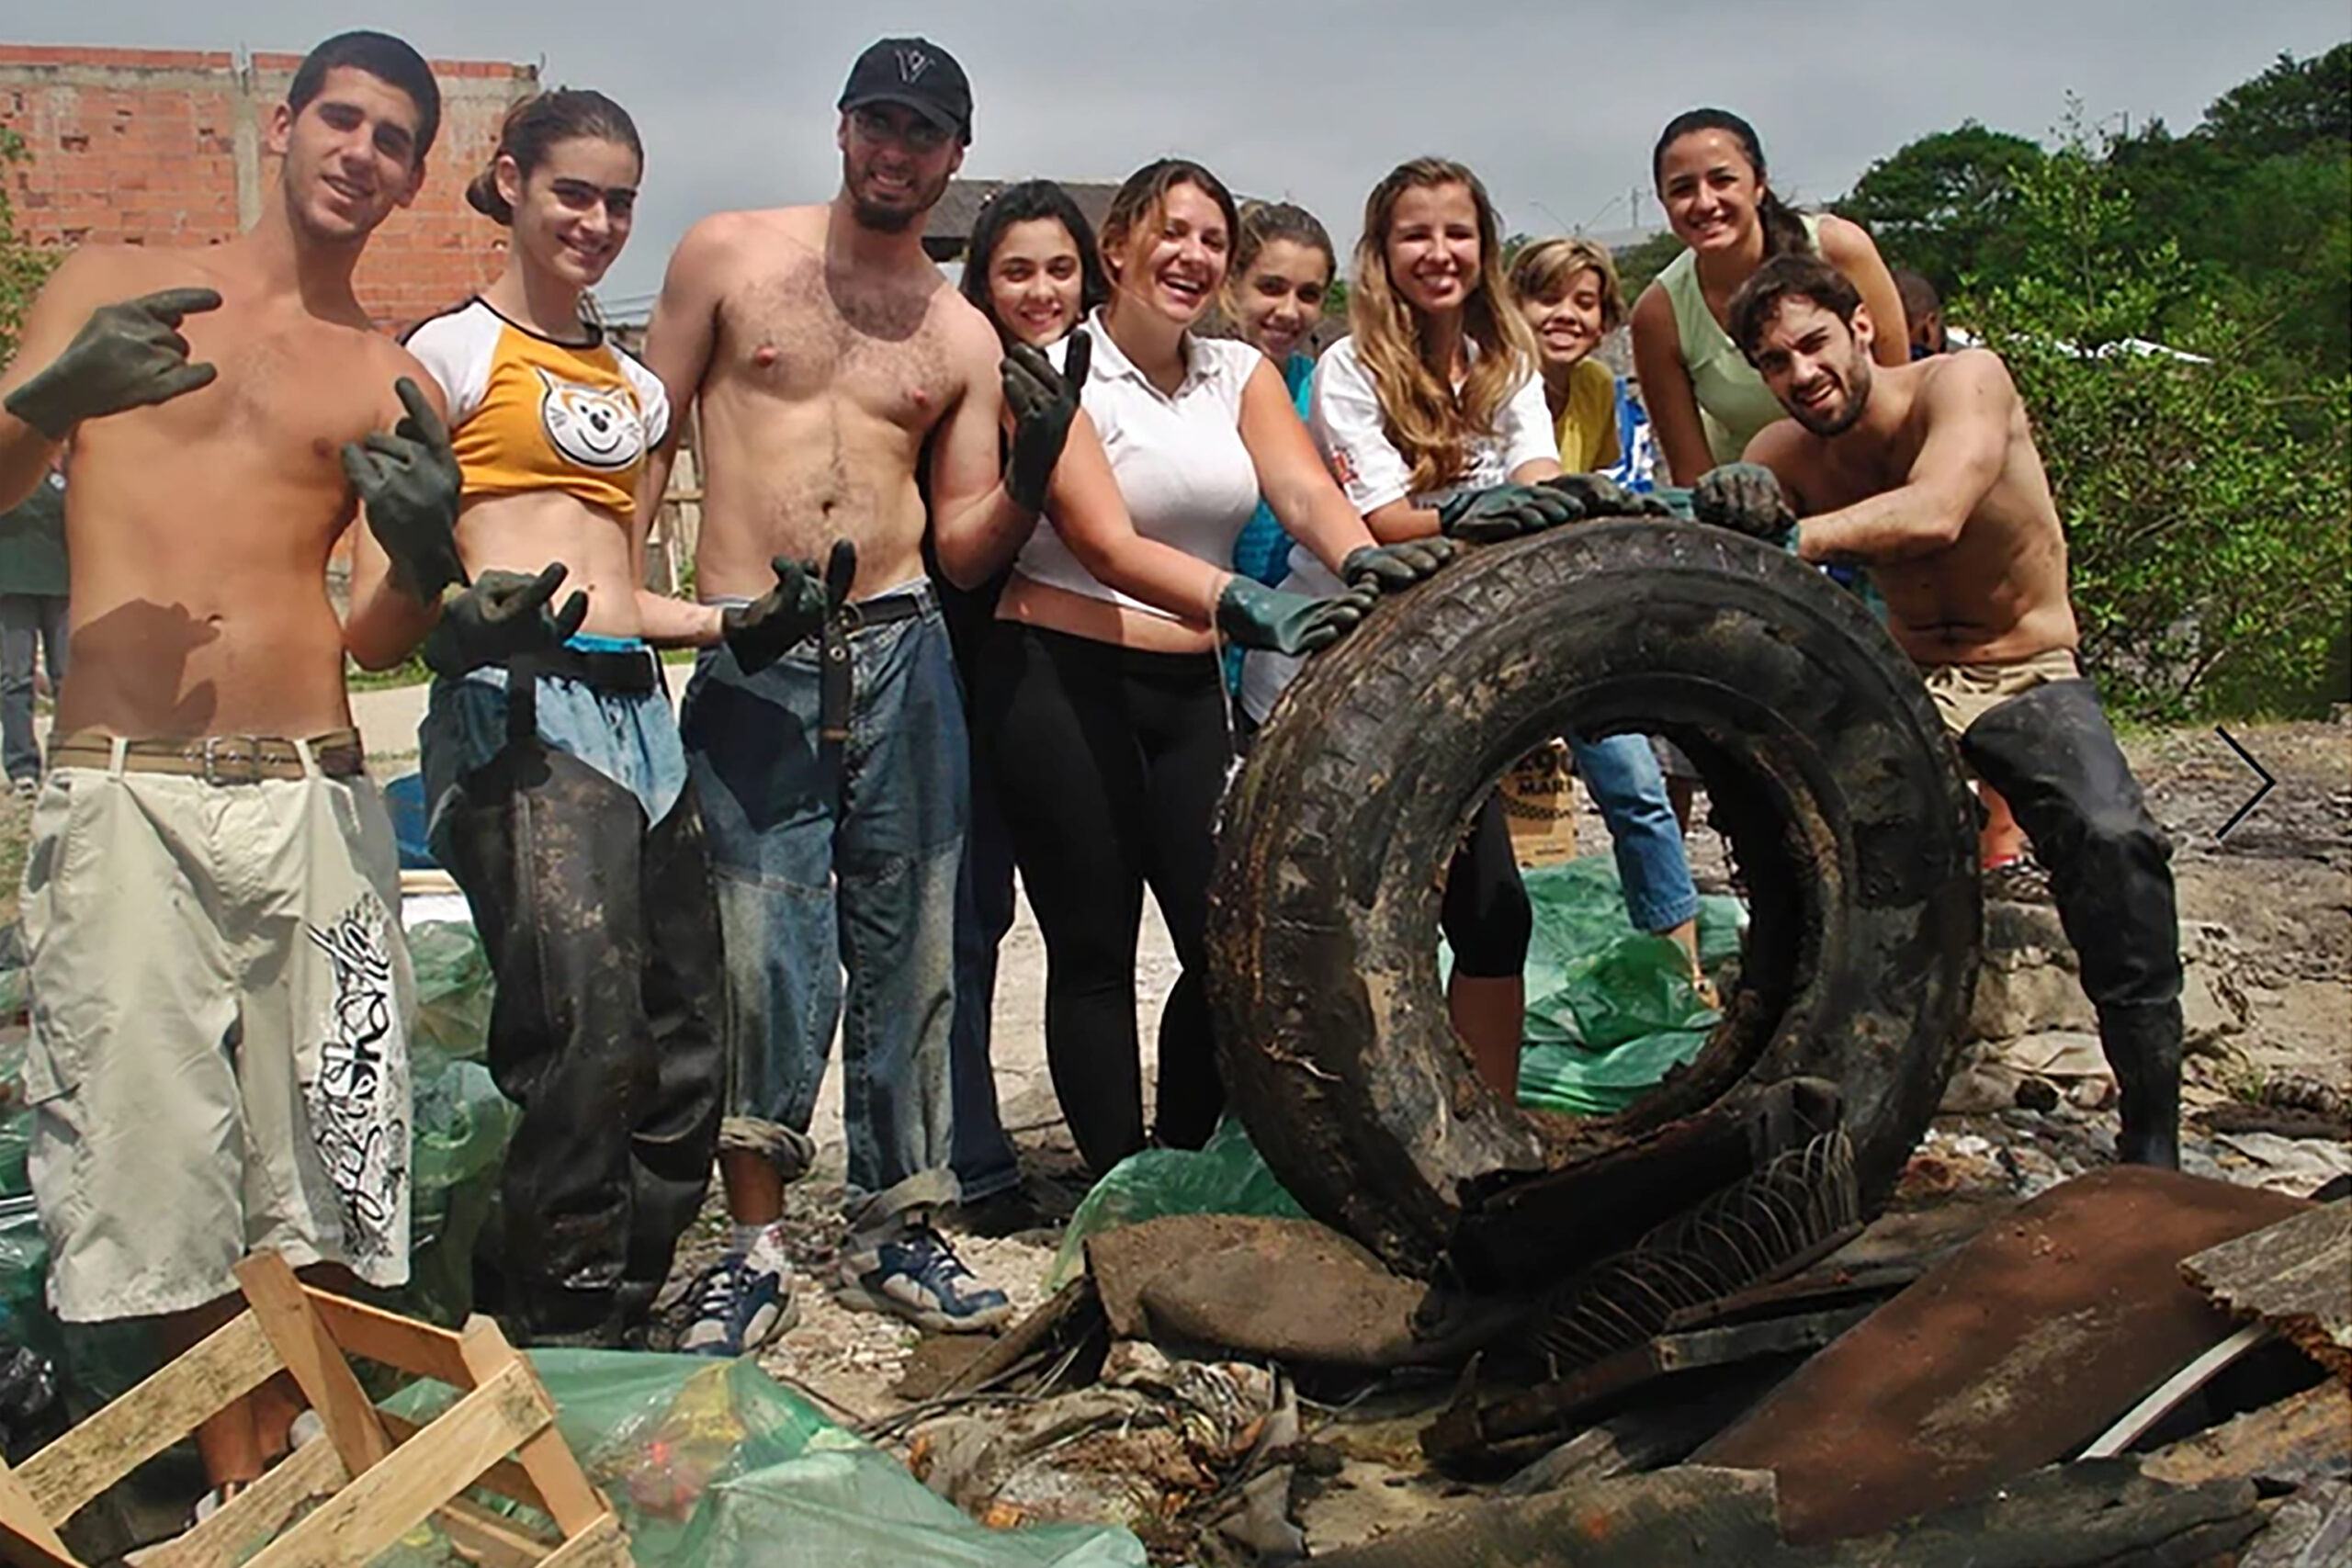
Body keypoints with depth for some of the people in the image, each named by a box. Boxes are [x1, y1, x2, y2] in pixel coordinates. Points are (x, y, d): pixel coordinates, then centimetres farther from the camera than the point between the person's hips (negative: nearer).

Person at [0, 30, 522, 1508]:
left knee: (327, 1180, 1)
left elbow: (368, 639, 8)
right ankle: (242, 1493, 14)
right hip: (126, 791, -1)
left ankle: (284, 1471, 19)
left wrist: (425, 570, -14)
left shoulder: (395, 383, 13)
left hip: (315, 796, 2)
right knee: (163, 1163, -2)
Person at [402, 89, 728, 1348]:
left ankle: (625, 1314, 20)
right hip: (517, 705, -7)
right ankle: (566, 1338, -2)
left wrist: (739, 625, 10)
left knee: (683, 1038, 6)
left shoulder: (634, 385, 23)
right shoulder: (453, 349, 3)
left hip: (638, 711, 7)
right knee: (584, 1032, -15)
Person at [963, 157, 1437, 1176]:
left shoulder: (1239, 372, 10)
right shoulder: (1059, 375, -8)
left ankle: (1178, 1181, 19)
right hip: (1062, 679, -5)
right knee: (1094, 952, -1)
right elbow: (1107, 546, -21)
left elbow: (1304, 491, -7)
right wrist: (1246, 605, -36)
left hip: (1188, 686, 6)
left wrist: (1364, 560, -30)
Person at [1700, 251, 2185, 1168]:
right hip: (1898, 674, 4)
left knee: (2114, 838, -31)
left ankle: (2152, 1132, -18)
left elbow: (1936, 514, -37)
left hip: (2029, 676, -4)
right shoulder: (1781, 456, -5)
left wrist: (1796, 536, -52)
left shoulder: (1965, 379, -17)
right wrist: (1724, 526, -45)